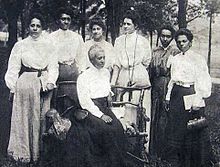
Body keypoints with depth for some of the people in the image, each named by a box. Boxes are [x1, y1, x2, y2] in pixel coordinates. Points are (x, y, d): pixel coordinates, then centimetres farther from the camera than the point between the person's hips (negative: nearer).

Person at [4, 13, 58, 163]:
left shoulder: (48, 45, 9)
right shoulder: (20, 45, 5)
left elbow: (53, 66, 6)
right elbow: (13, 69, 4)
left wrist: (51, 82, -9)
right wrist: (13, 88, -3)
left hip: (44, 85, 2)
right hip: (26, 84, -1)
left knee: (43, 117, 4)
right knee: (26, 117, 1)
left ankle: (42, 150, 14)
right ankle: (25, 151, 10)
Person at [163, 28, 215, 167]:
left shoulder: (198, 59, -4)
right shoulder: (174, 59, 13)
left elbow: (203, 81, -8)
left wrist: (197, 101, -15)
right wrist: (168, 97, 11)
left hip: (191, 94, -5)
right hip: (176, 95, 5)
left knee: (193, 130, -1)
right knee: (175, 128, 8)